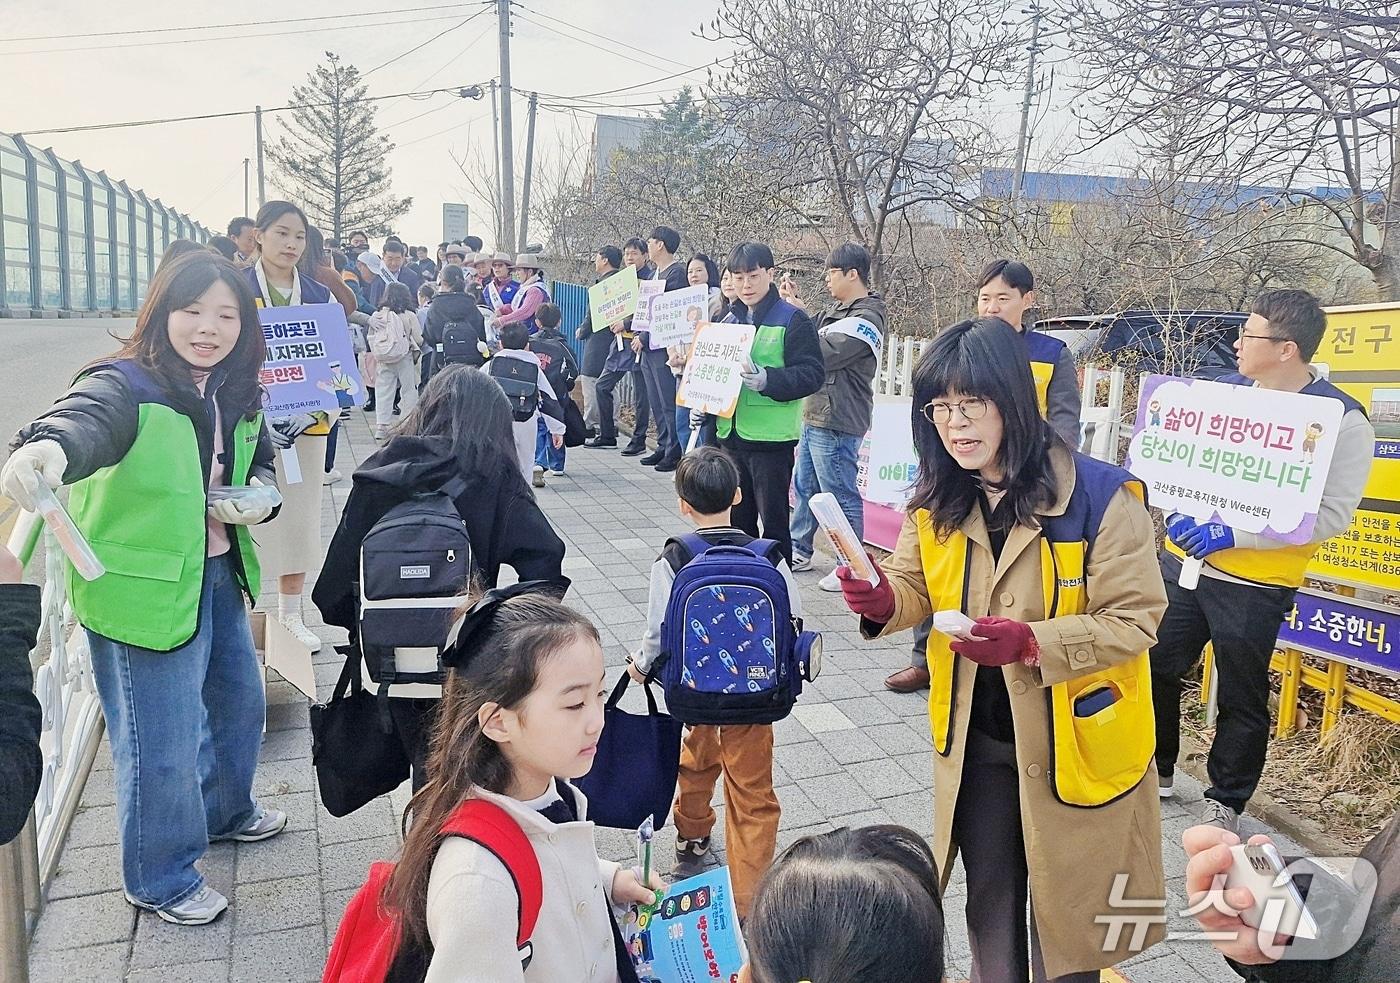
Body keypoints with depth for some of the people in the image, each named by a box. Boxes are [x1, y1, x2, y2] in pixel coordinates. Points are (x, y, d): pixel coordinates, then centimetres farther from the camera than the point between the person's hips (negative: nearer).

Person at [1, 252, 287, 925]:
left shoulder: (236, 396, 4)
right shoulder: (126, 387, -19)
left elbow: (260, 462, 19)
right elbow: (83, 421, -41)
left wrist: (260, 495, -3)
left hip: (218, 575, 8)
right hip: (147, 589, -8)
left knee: (239, 700, 24)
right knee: (162, 740, 1)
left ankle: (225, 811, 51)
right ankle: (160, 879, 26)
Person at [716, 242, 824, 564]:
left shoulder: (792, 320, -7)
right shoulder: (729, 319, 13)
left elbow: (813, 374, -13)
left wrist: (769, 380, -28)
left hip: (771, 437, -6)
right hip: (731, 433, 7)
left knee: (773, 520, 1)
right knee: (737, 519, 16)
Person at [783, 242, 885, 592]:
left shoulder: (865, 320, -17)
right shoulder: (837, 310, 12)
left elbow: (821, 355, -22)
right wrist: (796, 306, 4)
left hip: (836, 425, -10)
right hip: (815, 416, 10)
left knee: (841, 495, -1)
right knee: (805, 485, 19)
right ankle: (799, 550, 32)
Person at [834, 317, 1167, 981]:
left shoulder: (1101, 497, -22)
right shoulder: (936, 500, -5)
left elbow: (1135, 619, -20)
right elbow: (919, 590, 3)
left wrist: (1033, 643, -35)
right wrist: (882, 599, -21)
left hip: (1074, 740, -4)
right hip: (975, 739, 5)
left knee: (1065, 907, 17)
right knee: (989, 904, 24)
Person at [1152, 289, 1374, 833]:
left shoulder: (1342, 419, -12)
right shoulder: (1222, 391, 3)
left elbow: (1331, 514, -16)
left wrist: (1233, 534, -23)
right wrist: (1180, 513, -9)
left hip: (1254, 584, -5)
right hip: (1183, 559, 5)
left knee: (1242, 699, 9)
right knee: (1155, 668, 13)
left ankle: (1225, 802, 29)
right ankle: (1154, 770, 35)